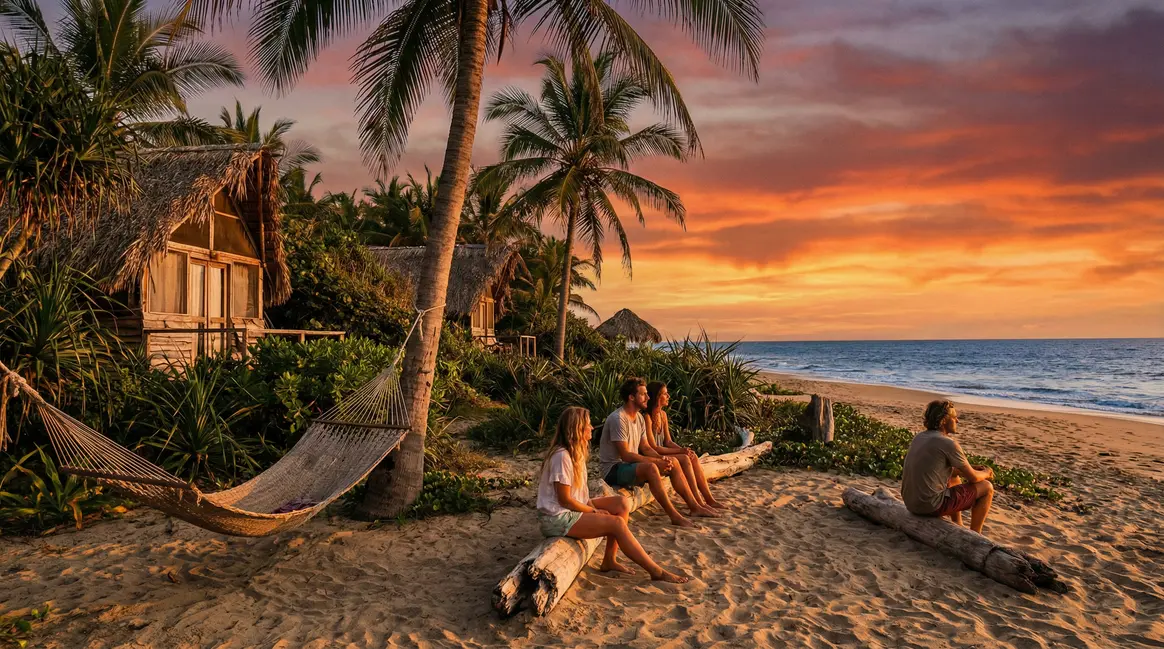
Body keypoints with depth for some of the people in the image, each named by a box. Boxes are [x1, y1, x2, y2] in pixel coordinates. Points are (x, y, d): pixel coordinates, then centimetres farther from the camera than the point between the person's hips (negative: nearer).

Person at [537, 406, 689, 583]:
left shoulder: (576, 452, 8)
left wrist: (592, 506, -8)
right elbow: (565, 500, -21)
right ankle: (657, 572, -10)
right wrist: (594, 511, -10)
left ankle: (609, 560, 1)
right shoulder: (562, 456, -22)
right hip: (557, 519, -10)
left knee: (622, 503, -1)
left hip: (573, 508, 10)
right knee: (616, 523, -19)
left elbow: (576, 492, 8)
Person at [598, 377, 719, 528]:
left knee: (673, 463, 2)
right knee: (650, 468, -35)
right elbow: (626, 455, -24)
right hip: (613, 469, -10)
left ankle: (695, 507, 3)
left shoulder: (639, 417, 10)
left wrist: (661, 458, -9)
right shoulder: (618, 419, -21)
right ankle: (674, 516, -30)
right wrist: (656, 462, -23)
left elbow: (645, 448, 11)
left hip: (631, 464, 10)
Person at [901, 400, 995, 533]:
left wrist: (972, 468, 21)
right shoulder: (949, 443, -16)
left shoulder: (919, 437, 8)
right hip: (932, 505, -8)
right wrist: (986, 473, 18)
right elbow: (973, 477, -4)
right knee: (987, 488, 7)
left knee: (954, 478, 34)